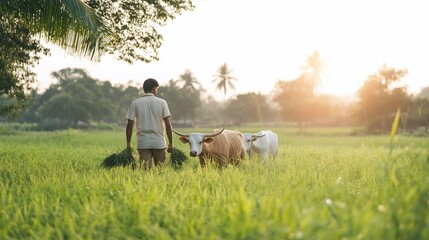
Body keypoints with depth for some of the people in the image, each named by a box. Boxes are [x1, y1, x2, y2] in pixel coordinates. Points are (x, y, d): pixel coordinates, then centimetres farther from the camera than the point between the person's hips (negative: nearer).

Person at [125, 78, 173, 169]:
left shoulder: (135, 103, 2)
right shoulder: (162, 102, 0)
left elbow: (129, 125, -2)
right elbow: (168, 125, -5)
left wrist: (128, 144, 5)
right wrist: (170, 144, 0)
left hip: (143, 143, 0)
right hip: (159, 142, 0)